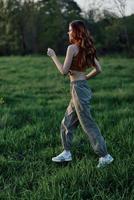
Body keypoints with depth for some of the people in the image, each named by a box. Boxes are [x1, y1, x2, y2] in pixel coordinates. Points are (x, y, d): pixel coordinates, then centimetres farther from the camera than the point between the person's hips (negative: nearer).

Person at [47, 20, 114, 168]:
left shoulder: (72, 47, -14)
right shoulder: (87, 48, 9)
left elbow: (64, 71, -15)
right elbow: (98, 69, 9)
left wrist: (53, 56, -5)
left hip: (78, 89, -9)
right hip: (83, 87, 9)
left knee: (88, 124, -3)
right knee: (67, 123, 18)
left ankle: (105, 156, 2)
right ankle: (67, 153, 26)